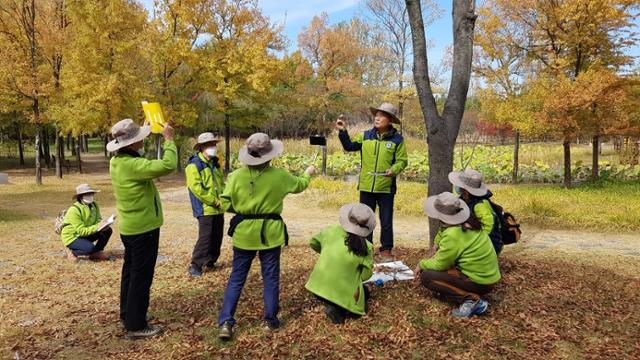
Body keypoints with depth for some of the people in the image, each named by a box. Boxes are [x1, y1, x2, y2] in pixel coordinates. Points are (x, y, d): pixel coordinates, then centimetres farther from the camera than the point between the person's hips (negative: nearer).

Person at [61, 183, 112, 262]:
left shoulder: (94, 205, -4)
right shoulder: (74, 210, -26)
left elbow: (98, 219, -5)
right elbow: (81, 231, -28)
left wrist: (102, 224, -29)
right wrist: (97, 227, -38)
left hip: (85, 234, 7)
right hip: (72, 237, -7)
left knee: (108, 230, -10)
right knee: (90, 248, -32)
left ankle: (96, 253, 5)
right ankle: (72, 252, 0)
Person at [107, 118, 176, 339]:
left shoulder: (117, 161, 3)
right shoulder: (132, 165, -26)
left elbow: (146, 167, 22)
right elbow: (167, 166, -34)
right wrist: (169, 139, -20)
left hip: (129, 227, 10)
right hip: (143, 227, -10)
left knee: (130, 271, 20)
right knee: (141, 276, -1)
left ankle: (127, 314, 33)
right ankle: (135, 325, 7)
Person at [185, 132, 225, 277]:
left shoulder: (215, 163, 14)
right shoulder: (194, 165, -12)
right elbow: (196, 187, -20)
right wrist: (213, 201, -18)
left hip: (218, 209, 8)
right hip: (205, 209, -8)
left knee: (217, 237, 12)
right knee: (205, 237, -9)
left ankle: (210, 261, 27)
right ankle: (195, 265, 2)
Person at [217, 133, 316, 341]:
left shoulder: (236, 175, -6)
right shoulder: (280, 176, -6)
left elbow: (225, 204, -4)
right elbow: (299, 185, 13)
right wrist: (308, 174, 34)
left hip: (244, 232, 1)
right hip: (270, 232, -1)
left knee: (236, 278, 10)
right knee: (270, 278, 12)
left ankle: (226, 322, 7)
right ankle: (270, 320, 20)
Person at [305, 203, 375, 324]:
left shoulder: (331, 230, -6)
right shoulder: (366, 247, -13)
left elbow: (313, 243, 9)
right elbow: (366, 274, -8)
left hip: (318, 286, 5)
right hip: (342, 291, -5)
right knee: (365, 293, 26)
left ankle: (332, 306, 5)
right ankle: (338, 309, -2)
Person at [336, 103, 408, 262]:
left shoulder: (397, 139, -3)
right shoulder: (366, 136, 4)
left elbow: (402, 160, -2)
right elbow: (349, 146, 10)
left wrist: (394, 170, -21)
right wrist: (343, 131, -1)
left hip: (386, 188, -2)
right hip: (366, 187, 3)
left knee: (386, 221, 8)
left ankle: (386, 250, 22)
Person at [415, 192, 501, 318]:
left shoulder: (452, 235, -24)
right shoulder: (468, 223, 2)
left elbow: (440, 265, -12)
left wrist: (422, 264, 3)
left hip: (479, 282, -9)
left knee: (426, 276, -7)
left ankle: (471, 299, -15)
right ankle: (472, 295, 8)